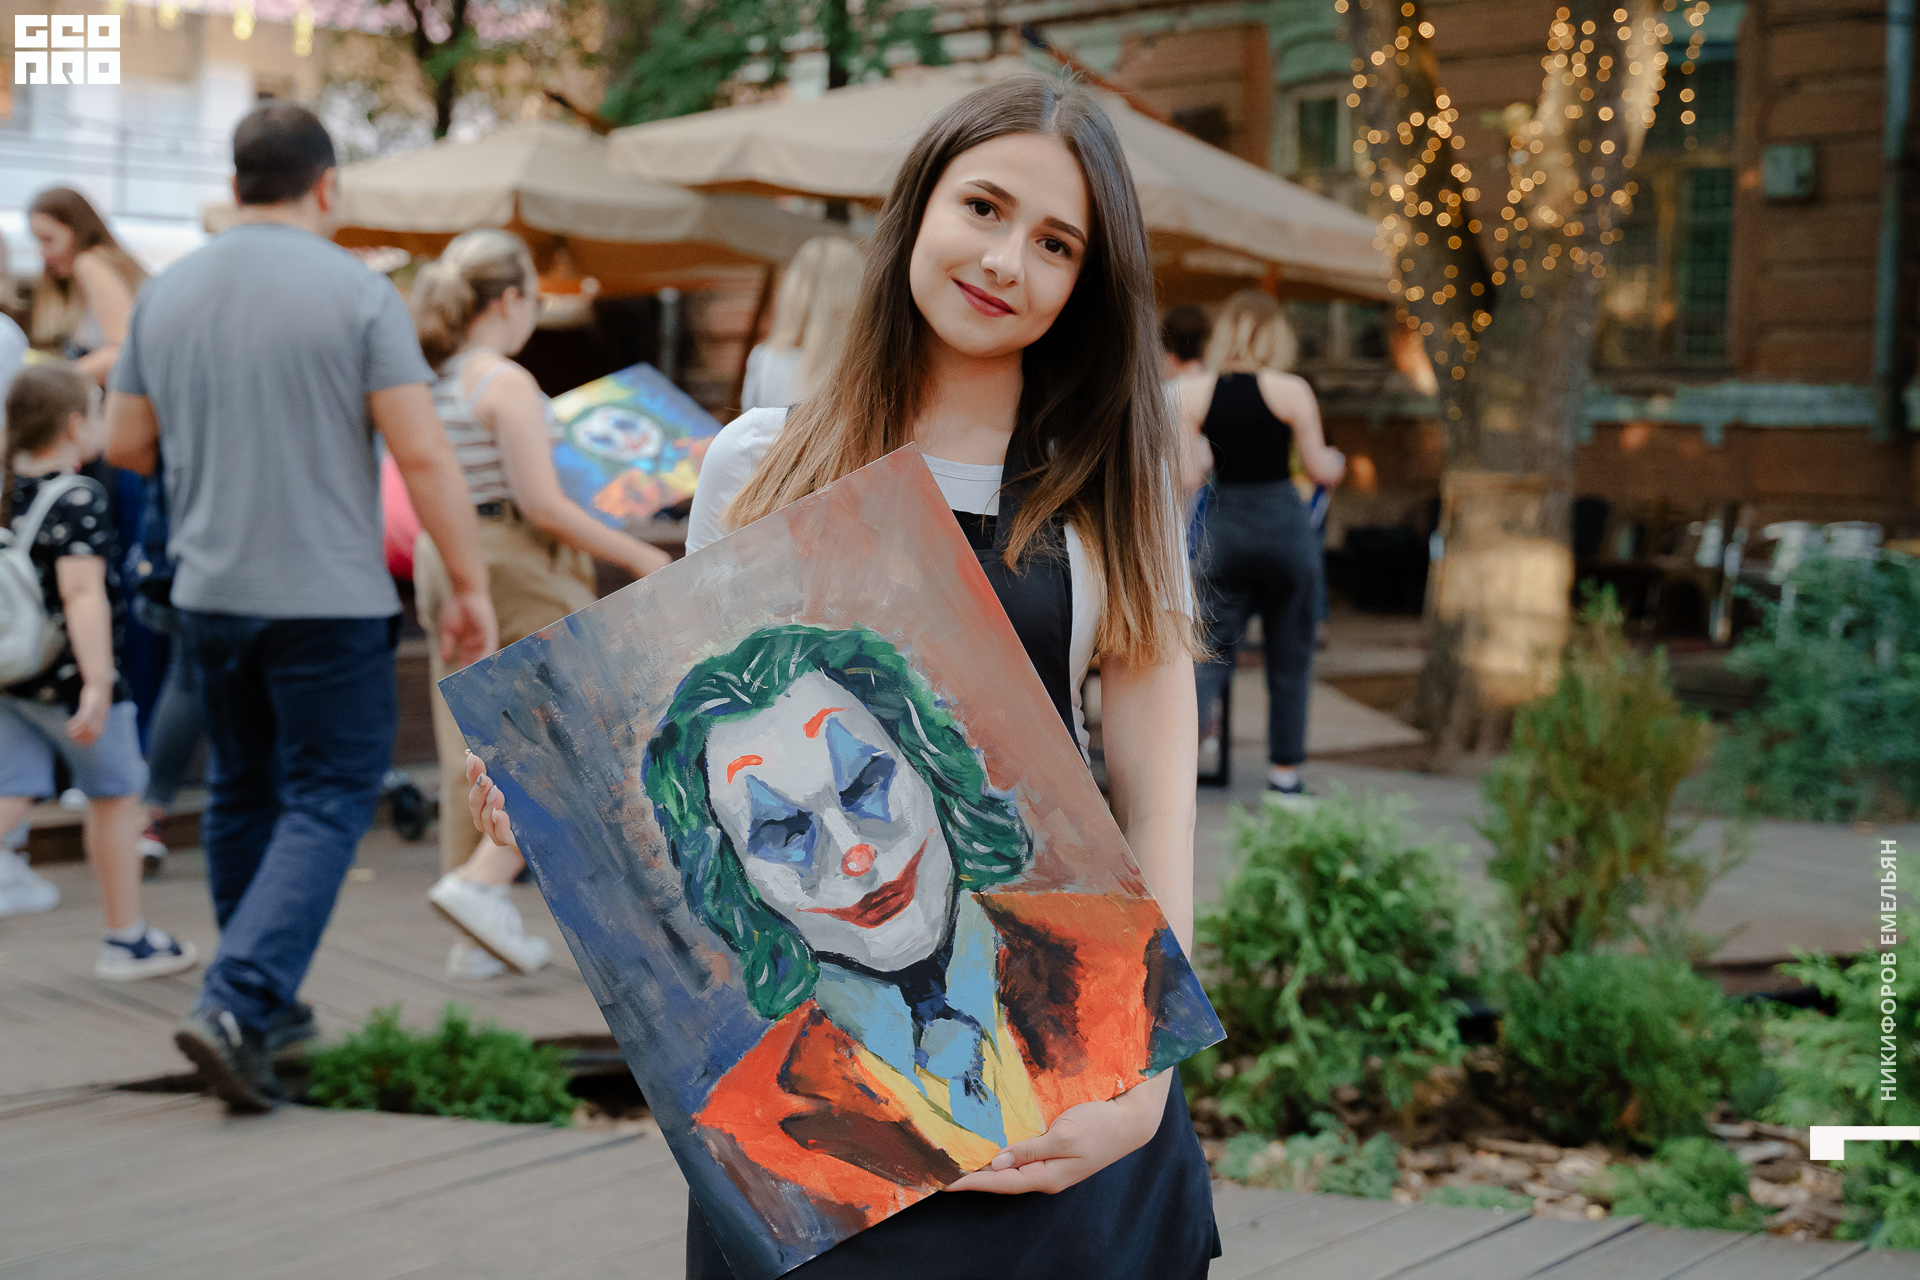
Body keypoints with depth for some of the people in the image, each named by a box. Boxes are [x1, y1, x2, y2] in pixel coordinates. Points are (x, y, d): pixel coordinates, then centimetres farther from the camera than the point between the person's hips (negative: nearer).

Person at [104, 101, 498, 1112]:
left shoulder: (165, 295, 5)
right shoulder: (356, 292, -11)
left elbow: (125, 445, 12)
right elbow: (423, 456, -15)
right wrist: (470, 587, -9)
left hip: (209, 592, 6)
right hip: (328, 597, -6)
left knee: (243, 791, 18)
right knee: (328, 800, 1)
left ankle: (265, 1008, 29)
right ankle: (234, 1006, -12)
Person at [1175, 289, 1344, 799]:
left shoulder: (1191, 391, -1)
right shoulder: (1292, 391, -6)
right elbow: (1320, 470, -1)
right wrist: (1337, 460, 21)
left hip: (1223, 529, 2)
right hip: (1285, 526, -1)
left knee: (1211, 653, 6)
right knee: (1289, 658, 11)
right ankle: (1284, 770, 18)